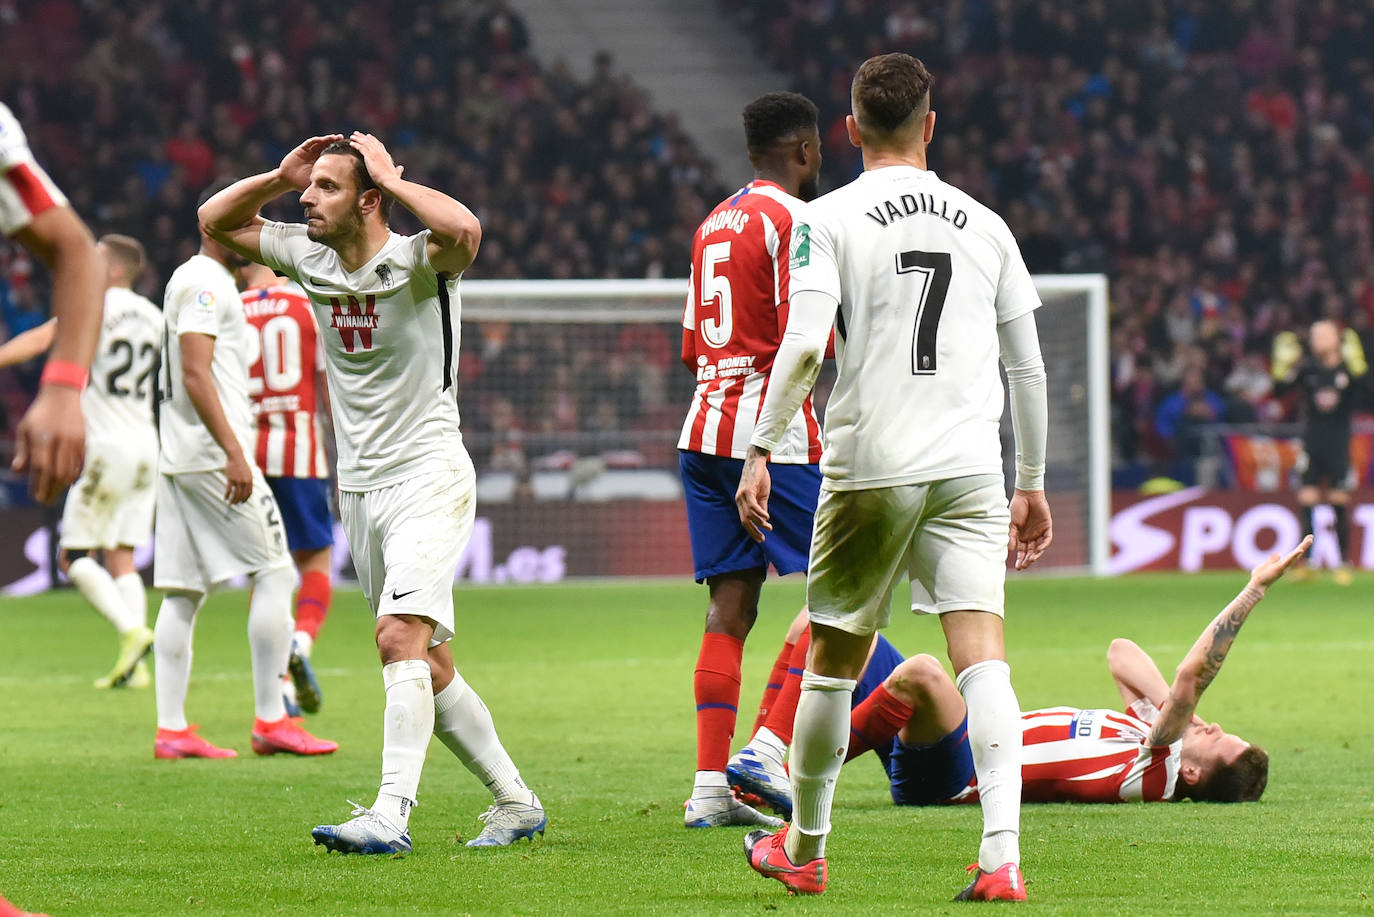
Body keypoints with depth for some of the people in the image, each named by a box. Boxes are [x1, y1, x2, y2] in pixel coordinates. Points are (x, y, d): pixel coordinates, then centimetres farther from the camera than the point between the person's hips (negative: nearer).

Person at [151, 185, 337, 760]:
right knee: (274, 573, -6)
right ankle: (270, 720, -6)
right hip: (211, 454, -10)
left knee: (183, 593, 5)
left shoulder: (188, 281, 21)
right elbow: (194, 374, -19)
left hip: (180, 459, 10)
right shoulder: (204, 283, -10)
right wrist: (233, 452, -24)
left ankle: (171, 730, 2)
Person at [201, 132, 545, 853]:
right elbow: (215, 221, 16)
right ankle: (515, 803, 22)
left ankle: (390, 816, -29)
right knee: (425, 667, 10)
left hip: (428, 476, -7)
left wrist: (390, 177, -22)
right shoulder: (309, 257, 5)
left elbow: (463, 231, -37)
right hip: (360, 488, 7)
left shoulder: (417, 261, -14)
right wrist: (280, 176, 1)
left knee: (401, 639, -22)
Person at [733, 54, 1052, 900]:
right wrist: (1034, 484, 21)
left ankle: (803, 847, 25)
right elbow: (1028, 368, 13)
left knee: (833, 661, 12)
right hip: (970, 466, 2)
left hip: (870, 466, -2)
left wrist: (762, 452, -7)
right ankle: (1002, 854, -20)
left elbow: (803, 345, -12)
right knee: (983, 658, -6)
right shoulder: (985, 225, 11)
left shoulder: (832, 218, 0)